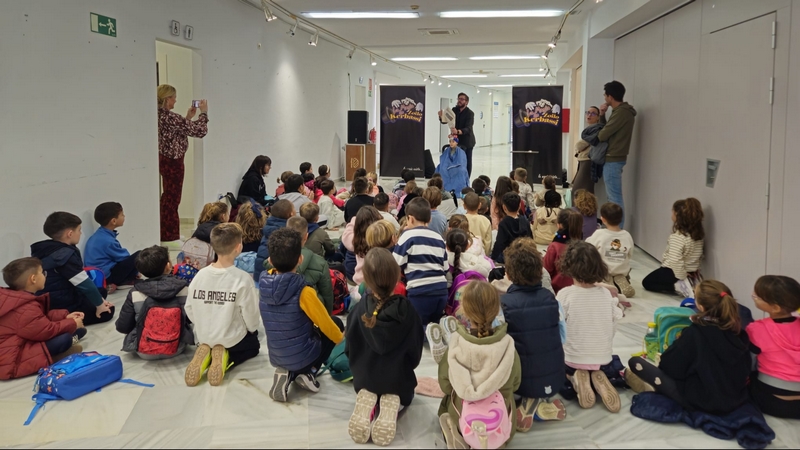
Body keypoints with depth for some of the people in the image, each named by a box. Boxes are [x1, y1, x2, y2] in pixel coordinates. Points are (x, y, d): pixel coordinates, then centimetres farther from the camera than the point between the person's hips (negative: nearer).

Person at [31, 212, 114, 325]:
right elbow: (84, 284, -22)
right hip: (61, 308, -10)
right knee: (107, 311, 0)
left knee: (102, 292, 24)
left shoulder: (49, 250, 8)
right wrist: (99, 304, -8)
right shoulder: (66, 255, -23)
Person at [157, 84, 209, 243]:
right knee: (172, 199, 0)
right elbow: (199, 131, -18)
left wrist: (188, 117, 15)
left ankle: (166, 234, 30)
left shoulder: (160, 115, 6)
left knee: (168, 197, 19)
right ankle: (169, 237, 9)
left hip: (165, 160, 10)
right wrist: (204, 113, -3)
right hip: (172, 162, -10)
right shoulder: (170, 117, -22)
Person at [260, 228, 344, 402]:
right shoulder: (304, 292, -24)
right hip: (302, 357, -5)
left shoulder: (264, 285, -10)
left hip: (276, 357, 5)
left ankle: (288, 372, 8)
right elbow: (328, 327, -7)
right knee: (336, 323, 22)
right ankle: (306, 372, 5)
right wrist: (342, 340, 9)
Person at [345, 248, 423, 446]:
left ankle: (366, 400, 0)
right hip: (399, 379, -1)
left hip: (364, 377, 2)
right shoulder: (406, 310, -25)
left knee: (365, 389, 37)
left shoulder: (360, 309, -23)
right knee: (404, 395, 33)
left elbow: (350, 348, -8)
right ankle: (393, 402, -4)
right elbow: (415, 350, -9)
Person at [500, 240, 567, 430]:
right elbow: (562, 338, 3)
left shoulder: (503, 304, -16)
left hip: (521, 382, -4)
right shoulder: (552, 299, -6)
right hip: (554, 381, 4)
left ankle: (528, 404, 8)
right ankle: (542, 403, 12)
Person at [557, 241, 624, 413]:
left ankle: (576, 378, -3)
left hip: (573, 357, -3)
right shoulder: (606, 294, -7)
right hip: (602, 357, 3)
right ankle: (598, 377, 0)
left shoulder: (565, 294, -19)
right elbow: (614, 324, 3)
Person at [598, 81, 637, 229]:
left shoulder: (621, 112, -17)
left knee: (615, 197, -8)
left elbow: (603, 135, -18)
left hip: (613, 159, -11)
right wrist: (602, 115, 5)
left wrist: (595, 137, 5)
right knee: (612, 196, 15)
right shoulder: (622, 111, 15)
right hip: (614, 158, 11)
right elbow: (607, 130, 18)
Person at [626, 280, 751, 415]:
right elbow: (746, 368, 8)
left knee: (635, 362, -5)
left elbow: (671, 366, -11)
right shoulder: (737, 331, -4)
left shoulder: (694, 332, -20)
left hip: (701, 401, -6)